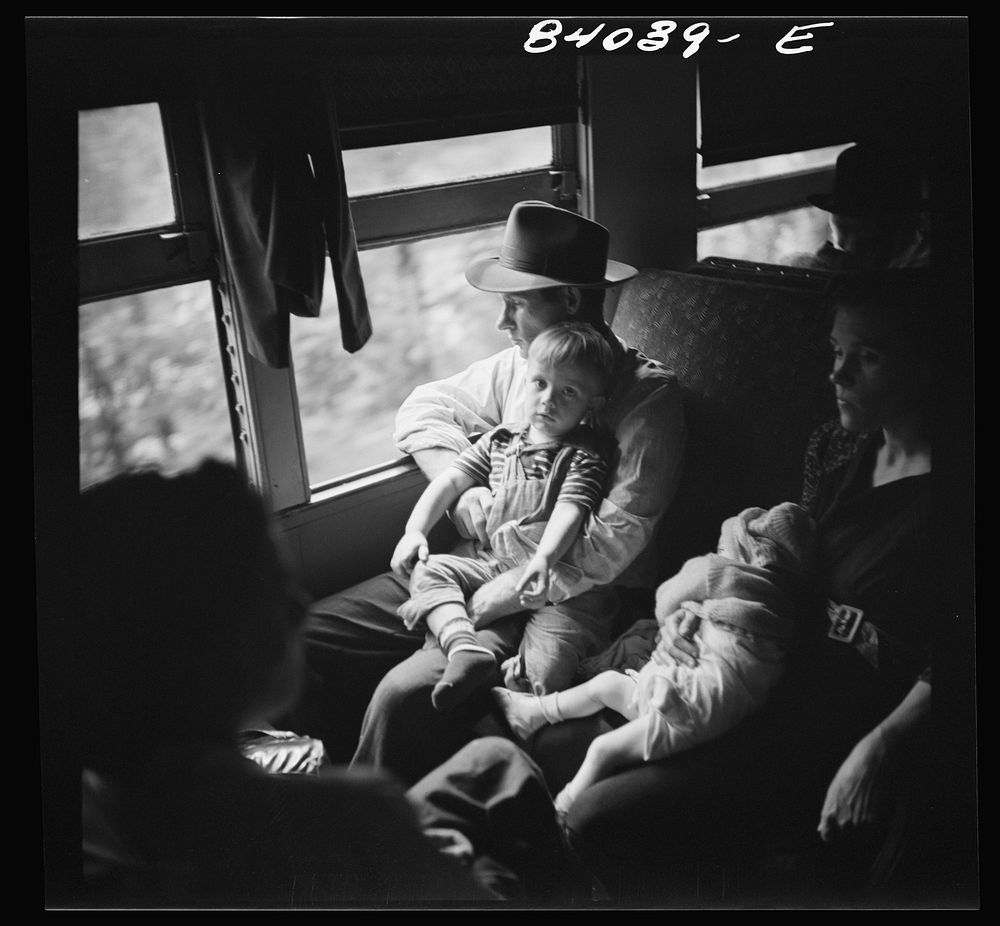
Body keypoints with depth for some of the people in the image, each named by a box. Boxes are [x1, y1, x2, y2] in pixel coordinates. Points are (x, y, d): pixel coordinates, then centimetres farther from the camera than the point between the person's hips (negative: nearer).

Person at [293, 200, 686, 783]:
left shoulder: (648, 396, -11)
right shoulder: (520, 365, 9)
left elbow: (612, 544, -18)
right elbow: (426, 410, 22)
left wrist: (489, 599, -18)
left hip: (567, 600, -7)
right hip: (475, 563, 7)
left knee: (405, 695, -30)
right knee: (303, 640, -6)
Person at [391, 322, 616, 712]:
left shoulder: (584, 456, -2)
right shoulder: (501, 439, 15)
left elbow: (570, 510, -18)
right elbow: (451, 479, 14)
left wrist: (543, 560, -37)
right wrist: (415, 530, 0)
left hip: (547, 573, -5)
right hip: (488, 562, 5)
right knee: (428, 569, -17)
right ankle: (467, 650, -36)